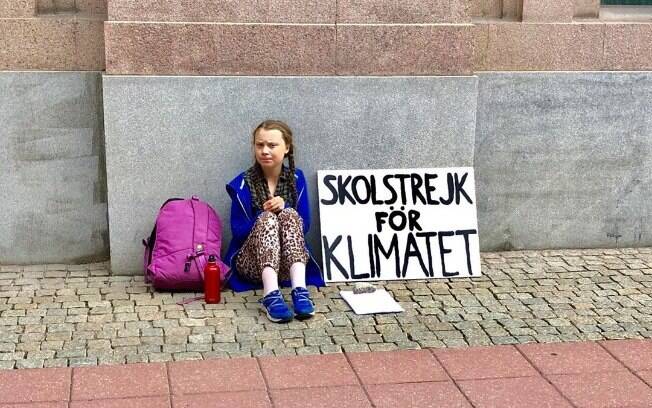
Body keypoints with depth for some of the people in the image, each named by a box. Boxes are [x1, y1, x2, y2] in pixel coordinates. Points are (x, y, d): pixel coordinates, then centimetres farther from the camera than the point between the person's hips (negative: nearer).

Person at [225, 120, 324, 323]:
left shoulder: (296, 178, 7)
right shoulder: (243, 183, 0)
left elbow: (304, 225, 2)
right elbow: (238, 231, -4)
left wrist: (284, 208, -17)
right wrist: (265, 213, -18)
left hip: (289, 261, 2)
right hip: (251, 262, -1)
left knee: (289, 214, -26)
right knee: (266, 218, -30)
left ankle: (300, 290, -46)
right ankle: (271, 295, -52)